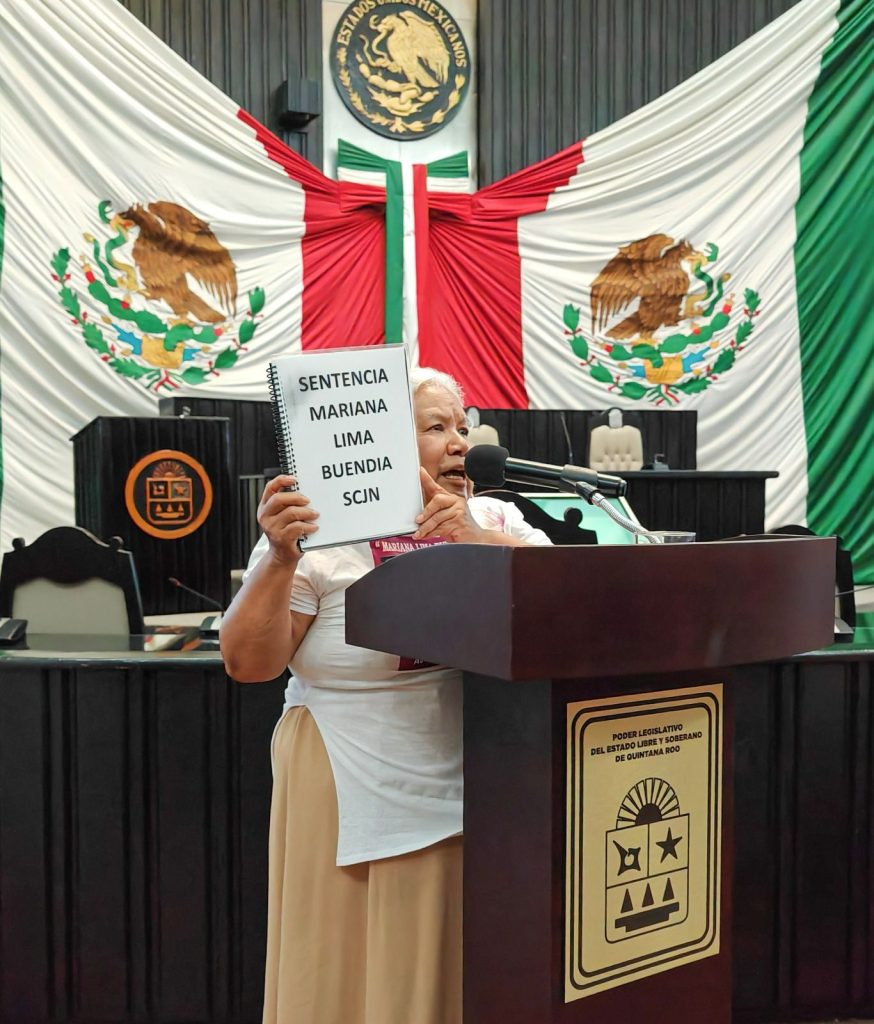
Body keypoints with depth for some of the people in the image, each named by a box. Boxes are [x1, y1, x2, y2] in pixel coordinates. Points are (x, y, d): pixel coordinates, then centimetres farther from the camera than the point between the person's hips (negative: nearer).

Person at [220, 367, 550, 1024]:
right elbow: (248, 664, -10)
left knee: (456, 966, 17)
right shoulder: (324, 534, -8)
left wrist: (475, 539, -20)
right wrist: (280, 560, -24)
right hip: (357, 800, -3)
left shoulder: (495, 521, 5)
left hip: (467, 795, 4)